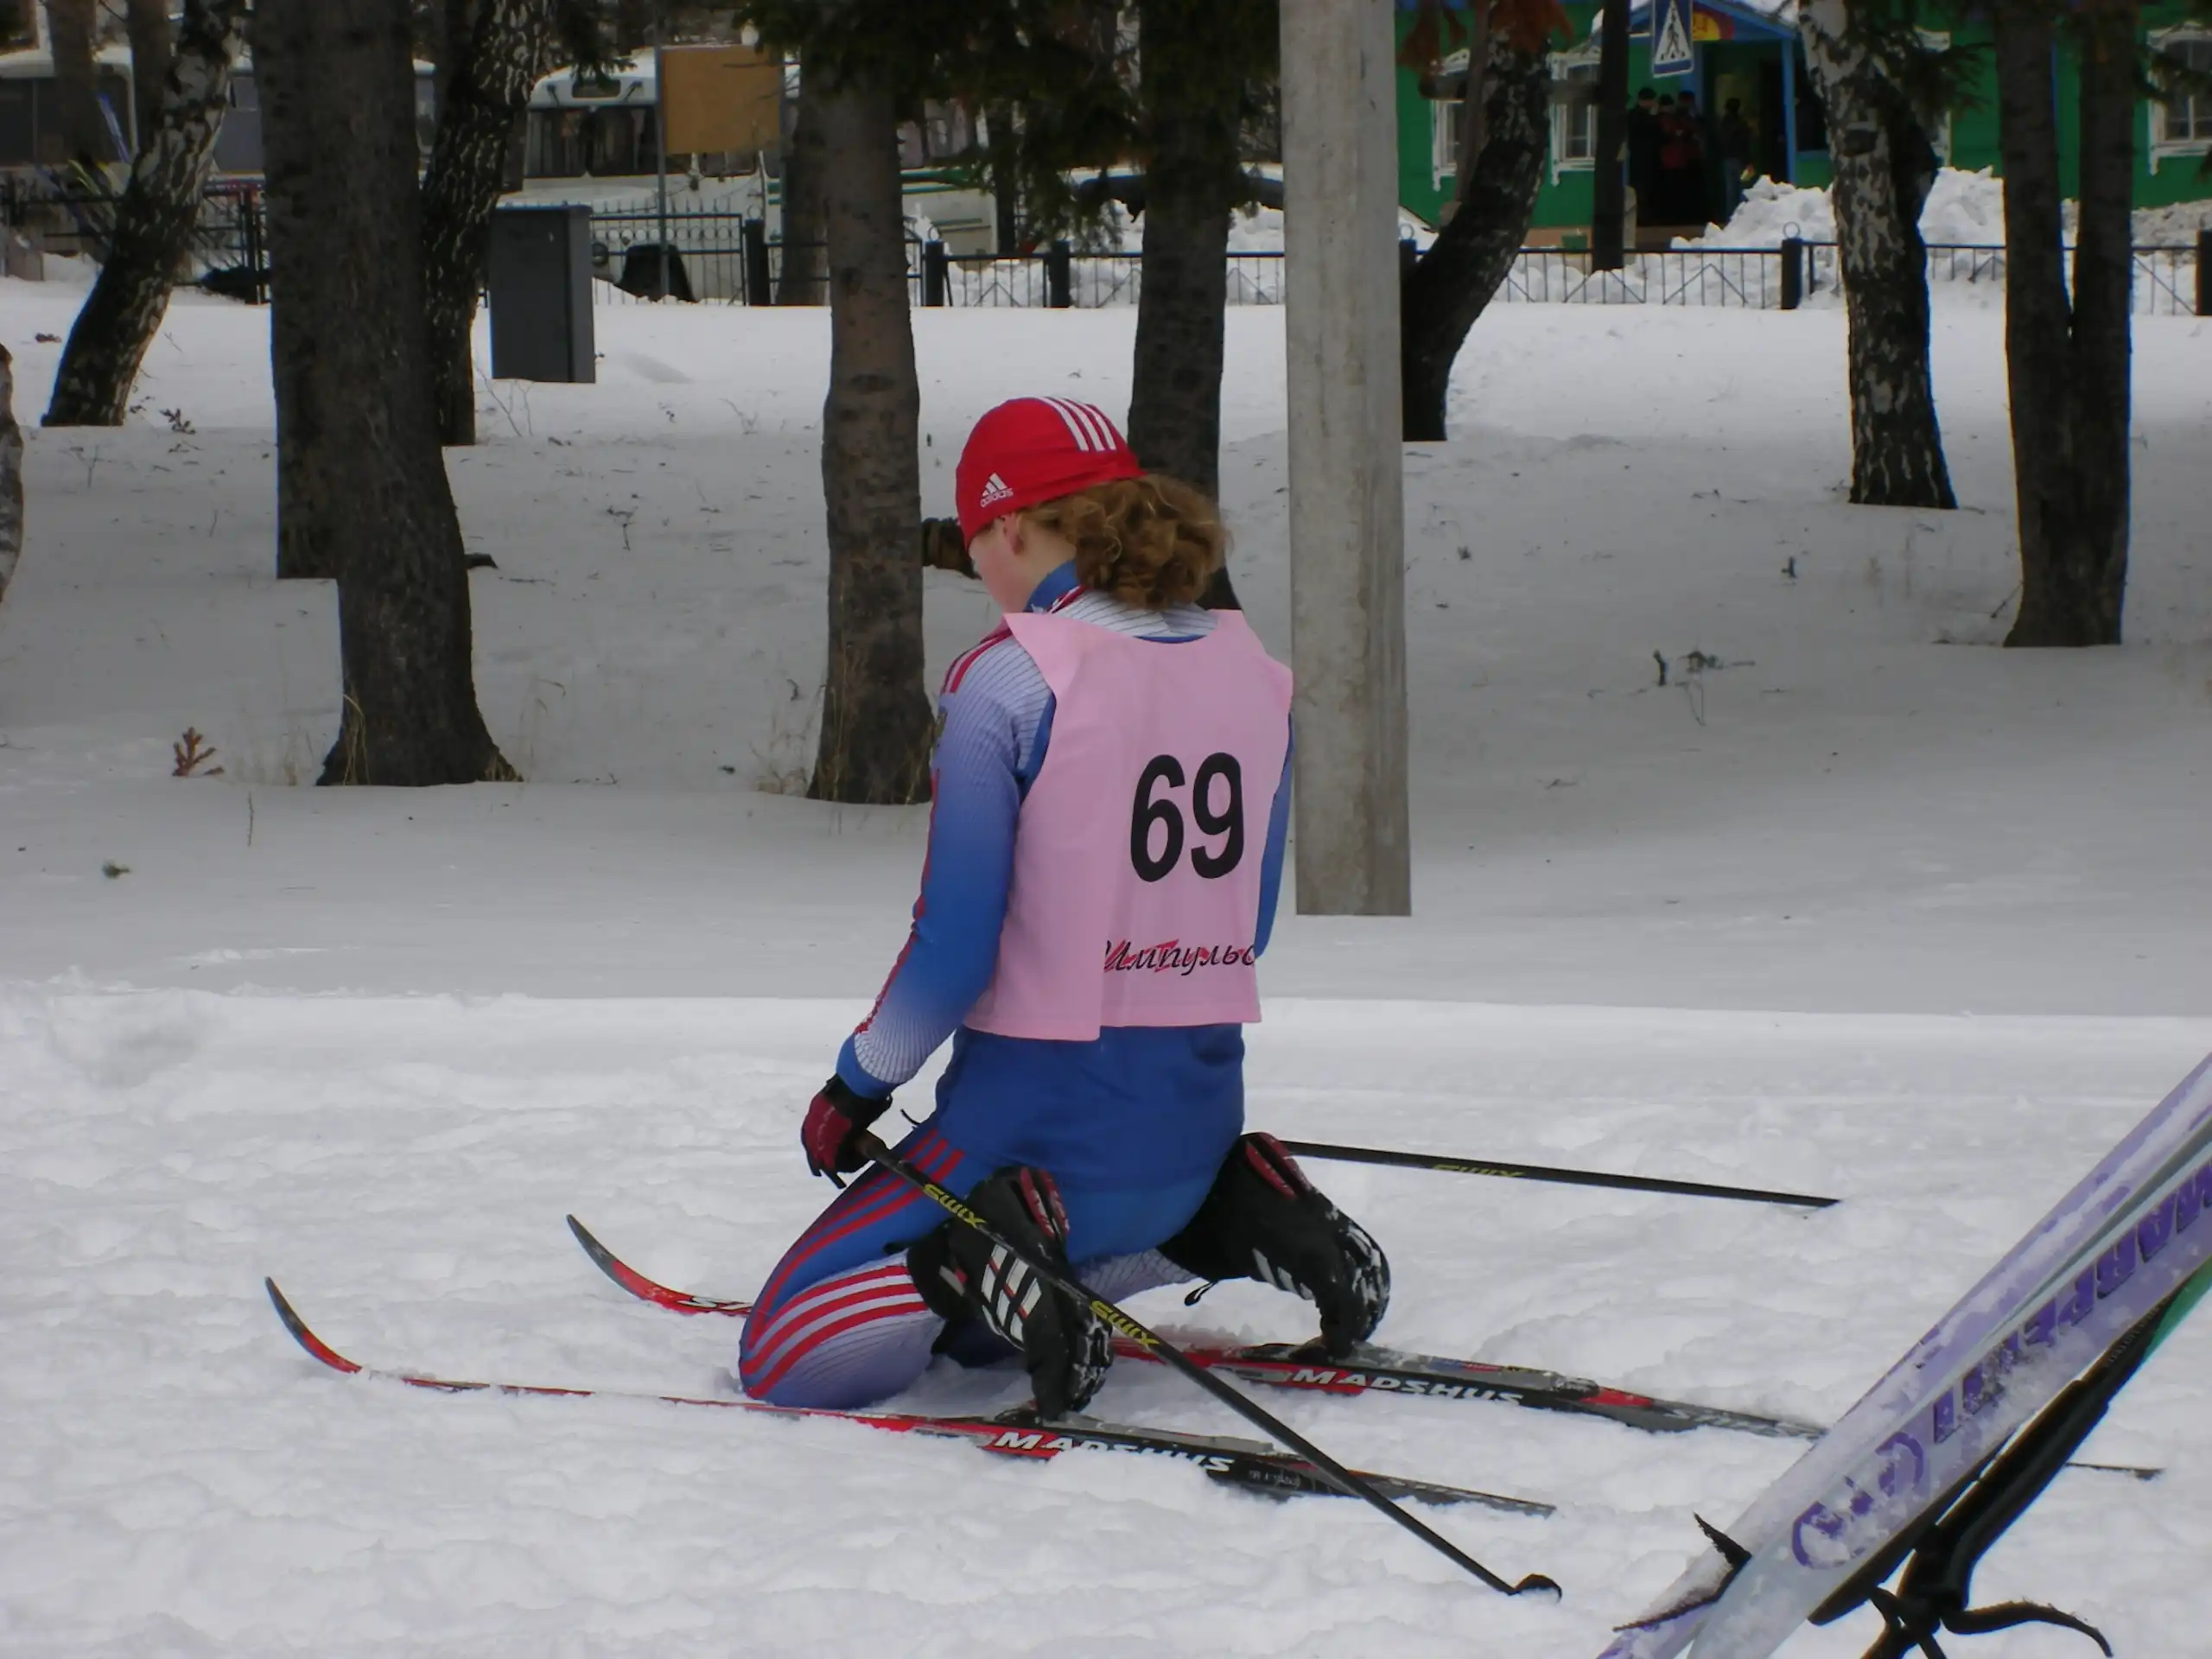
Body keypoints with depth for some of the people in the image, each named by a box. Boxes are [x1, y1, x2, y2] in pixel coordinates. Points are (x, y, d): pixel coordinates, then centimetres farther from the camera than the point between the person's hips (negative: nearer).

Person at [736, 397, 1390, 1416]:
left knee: (784, 1359, 4)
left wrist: (857, 1084, 1)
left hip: (1038, 1120, -6)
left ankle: (976, 1271, -18)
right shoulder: (1251, 675, 4)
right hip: (1200, 1118, 6)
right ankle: (1231, 1221, 10)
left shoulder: (1009, 684, -16)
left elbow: (952, 948, -15)